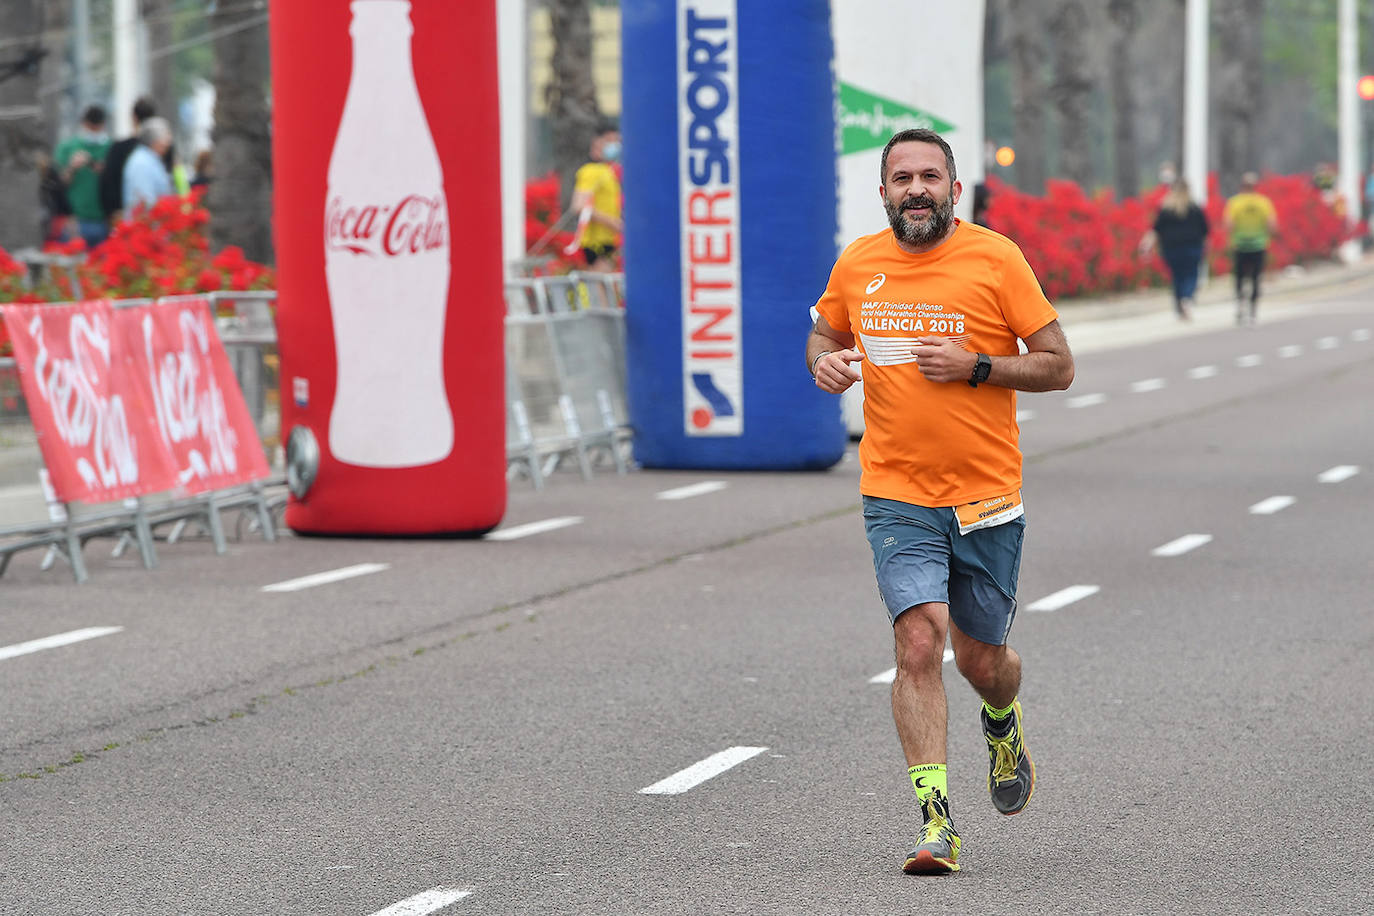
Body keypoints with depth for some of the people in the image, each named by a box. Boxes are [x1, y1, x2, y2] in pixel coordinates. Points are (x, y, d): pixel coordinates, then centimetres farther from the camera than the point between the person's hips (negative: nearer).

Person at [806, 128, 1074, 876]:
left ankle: (1003, 729, 47)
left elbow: (1057, 365, -3)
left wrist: (976, 366, -17)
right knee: (919, 642, -16)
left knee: (980, 658, 10)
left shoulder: (995, 259, -6)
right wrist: (826, 362, -1)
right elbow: (824, 334, 22)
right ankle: (935, 820, -15)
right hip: (896, 497, 1)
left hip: (987, 497, -1)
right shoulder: (857, 265, 4)